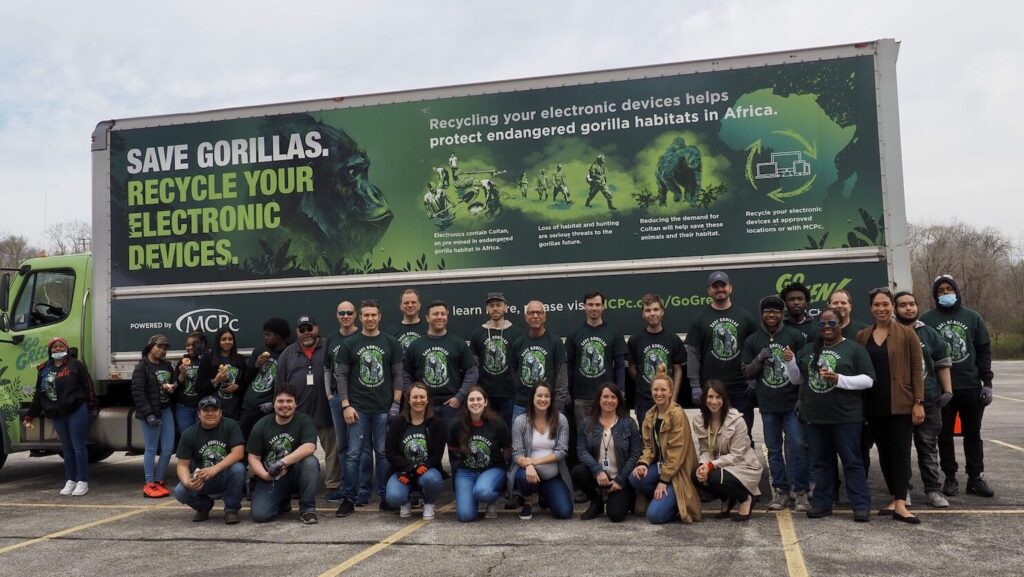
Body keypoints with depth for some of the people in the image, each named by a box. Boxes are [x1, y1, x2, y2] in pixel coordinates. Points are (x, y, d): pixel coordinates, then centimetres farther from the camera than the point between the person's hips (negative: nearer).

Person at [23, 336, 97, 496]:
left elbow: (88, 387, -5)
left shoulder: (75, 365, -2)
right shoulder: (44, 369, 12)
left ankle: (82, 482, 3)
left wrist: (93, 408, -9)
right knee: (67, 447, 12)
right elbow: (38, 395, 16)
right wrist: (30, 415, 14)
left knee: (78, 446, -2)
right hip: (57, 415, 5)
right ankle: (70, 481, 20)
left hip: (77, 411, -5)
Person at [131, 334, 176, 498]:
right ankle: (149, 485, 7)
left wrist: (172, 387, -1)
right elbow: (137, 392, -12)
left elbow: (174, 383, 25)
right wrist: (148, 414, -19)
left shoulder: (167, 365, 14)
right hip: (151, 412, -6)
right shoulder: (141, 367, -4)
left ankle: (158, 481, 17)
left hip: (166, 410, 6)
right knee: (151, 449, -1)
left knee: (168, 449, 5)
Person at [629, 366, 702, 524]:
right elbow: (649, 445, 7)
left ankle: (674, 500, 10)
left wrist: (664, 480, -19)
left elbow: (677, 451, -19)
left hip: (677, 470, -7)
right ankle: (659, 498, 4)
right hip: (660, 464, 7)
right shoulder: (650, 415, 5)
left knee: (655, 515, -21)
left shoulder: (678, 414, -17)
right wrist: (643, 463, -14)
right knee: (635, 478, -25)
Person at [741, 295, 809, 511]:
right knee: (774, 449, 8)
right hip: (768, 405, 2)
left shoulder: (795, 336, 1)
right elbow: (747, 373, 9)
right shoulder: (752, 341, 7)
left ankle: (800, 491, 3)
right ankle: (780, 490, 18)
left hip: (793, 402, -2)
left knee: (797, 445, -8)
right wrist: (759, 359, -11)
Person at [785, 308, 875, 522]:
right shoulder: (808, 349, 12)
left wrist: (839, 379, -19)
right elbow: (796, 379, 16)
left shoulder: (854, 349, -2)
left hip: (845, 417, -4)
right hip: (814, 416, 5)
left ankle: (861, 505, 9)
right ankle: (822, 503, 19)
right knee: (820, 461, 11)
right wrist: (790, 362, -3)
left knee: (852, 461, 2)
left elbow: (868, 379, -7)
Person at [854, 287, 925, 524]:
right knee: (884, 452, 9)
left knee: (900, 451, -5)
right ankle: (895, 497, 20)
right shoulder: (862, 336, 8)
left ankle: (900, 504, -7)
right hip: (874, 405, 4)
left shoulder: (906, 333, -2)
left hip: (901, 404, -4)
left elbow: (917, 369, -3)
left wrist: (919, 402, -9)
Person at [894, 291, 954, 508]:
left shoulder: (930, 333, 9)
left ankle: (933, 490, 15)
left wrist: (947, 391, 4)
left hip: (929, 401, 2)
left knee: (928, 446, 7)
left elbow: (942, 364, 11)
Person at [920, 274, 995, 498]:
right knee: (945, 435, 5)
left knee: (973, 434, 9)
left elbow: (984, 351, 7)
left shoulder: (972, 317, 6)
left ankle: (975, 478, 17)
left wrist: (987, 383, 0)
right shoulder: (927, 319, 1)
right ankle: (950, 478, 14)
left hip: (971, 386, 2)